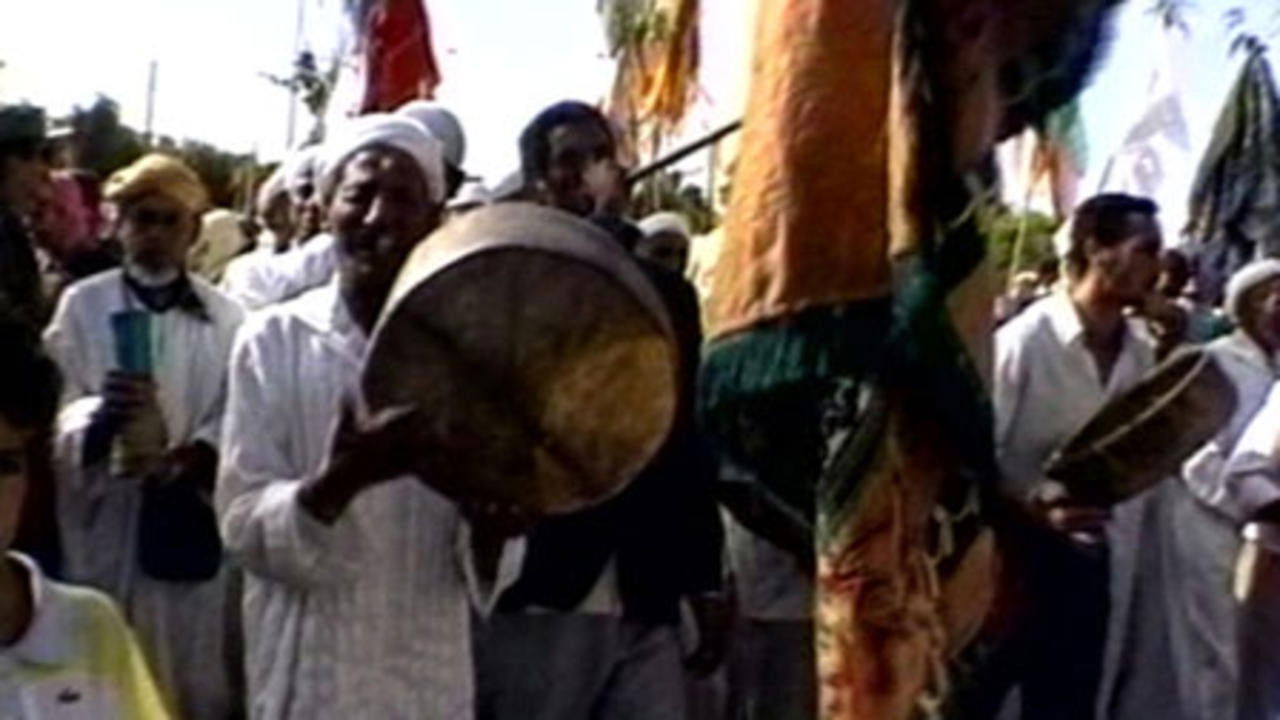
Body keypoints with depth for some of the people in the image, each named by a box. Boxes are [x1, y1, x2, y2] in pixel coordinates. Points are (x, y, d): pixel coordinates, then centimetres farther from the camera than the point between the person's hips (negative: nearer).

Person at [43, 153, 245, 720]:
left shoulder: (224, 315, 4)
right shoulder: (82, 304, 3)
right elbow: (54, 402, -5)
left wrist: (195, 455, -20)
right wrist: (100, 412, -27)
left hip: (189, 518, 1)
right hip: (105, 519, -1)